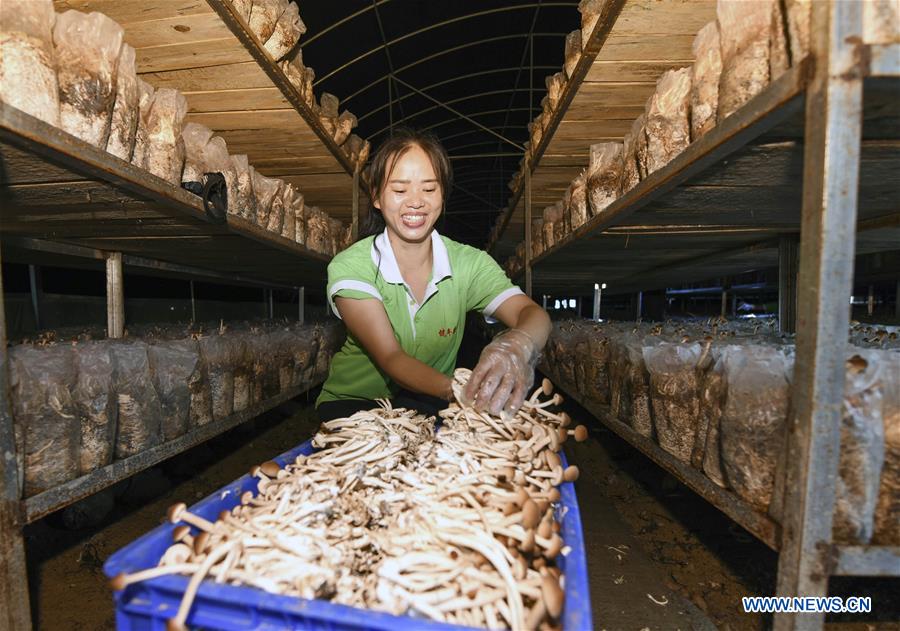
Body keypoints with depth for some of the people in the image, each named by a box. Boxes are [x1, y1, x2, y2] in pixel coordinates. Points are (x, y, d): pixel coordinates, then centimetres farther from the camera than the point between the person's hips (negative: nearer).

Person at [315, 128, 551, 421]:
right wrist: (461, 391, -45)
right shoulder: (349, 268, -17)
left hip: (433, 404, 3)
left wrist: (517, 345, -49)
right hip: (355, 404, -2)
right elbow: (390, 359, -26)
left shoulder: (469, 263, -9)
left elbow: (532, 313, -23)